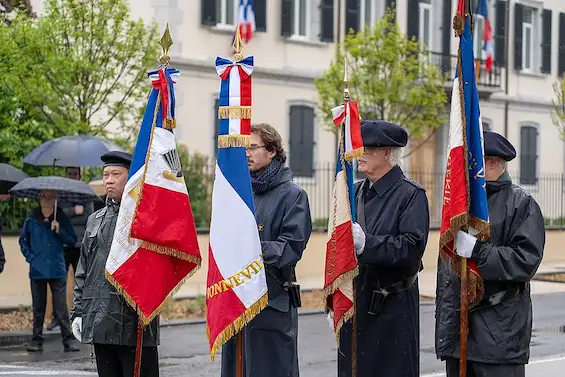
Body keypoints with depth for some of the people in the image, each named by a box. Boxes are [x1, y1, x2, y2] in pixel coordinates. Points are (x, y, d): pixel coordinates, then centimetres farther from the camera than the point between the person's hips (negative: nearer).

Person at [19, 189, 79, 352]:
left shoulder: (61, 218, 4)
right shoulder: (32, 218, 6)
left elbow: (72, 240, 3)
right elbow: (23, 240, 15)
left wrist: (59, 231, -12)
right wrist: (30, 257, 2)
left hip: (57, 270, -1)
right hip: (37, 270, 1)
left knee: (61, 307, -4)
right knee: (38, 307, 8)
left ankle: (68, 340, -1)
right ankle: (36, 341, 16)